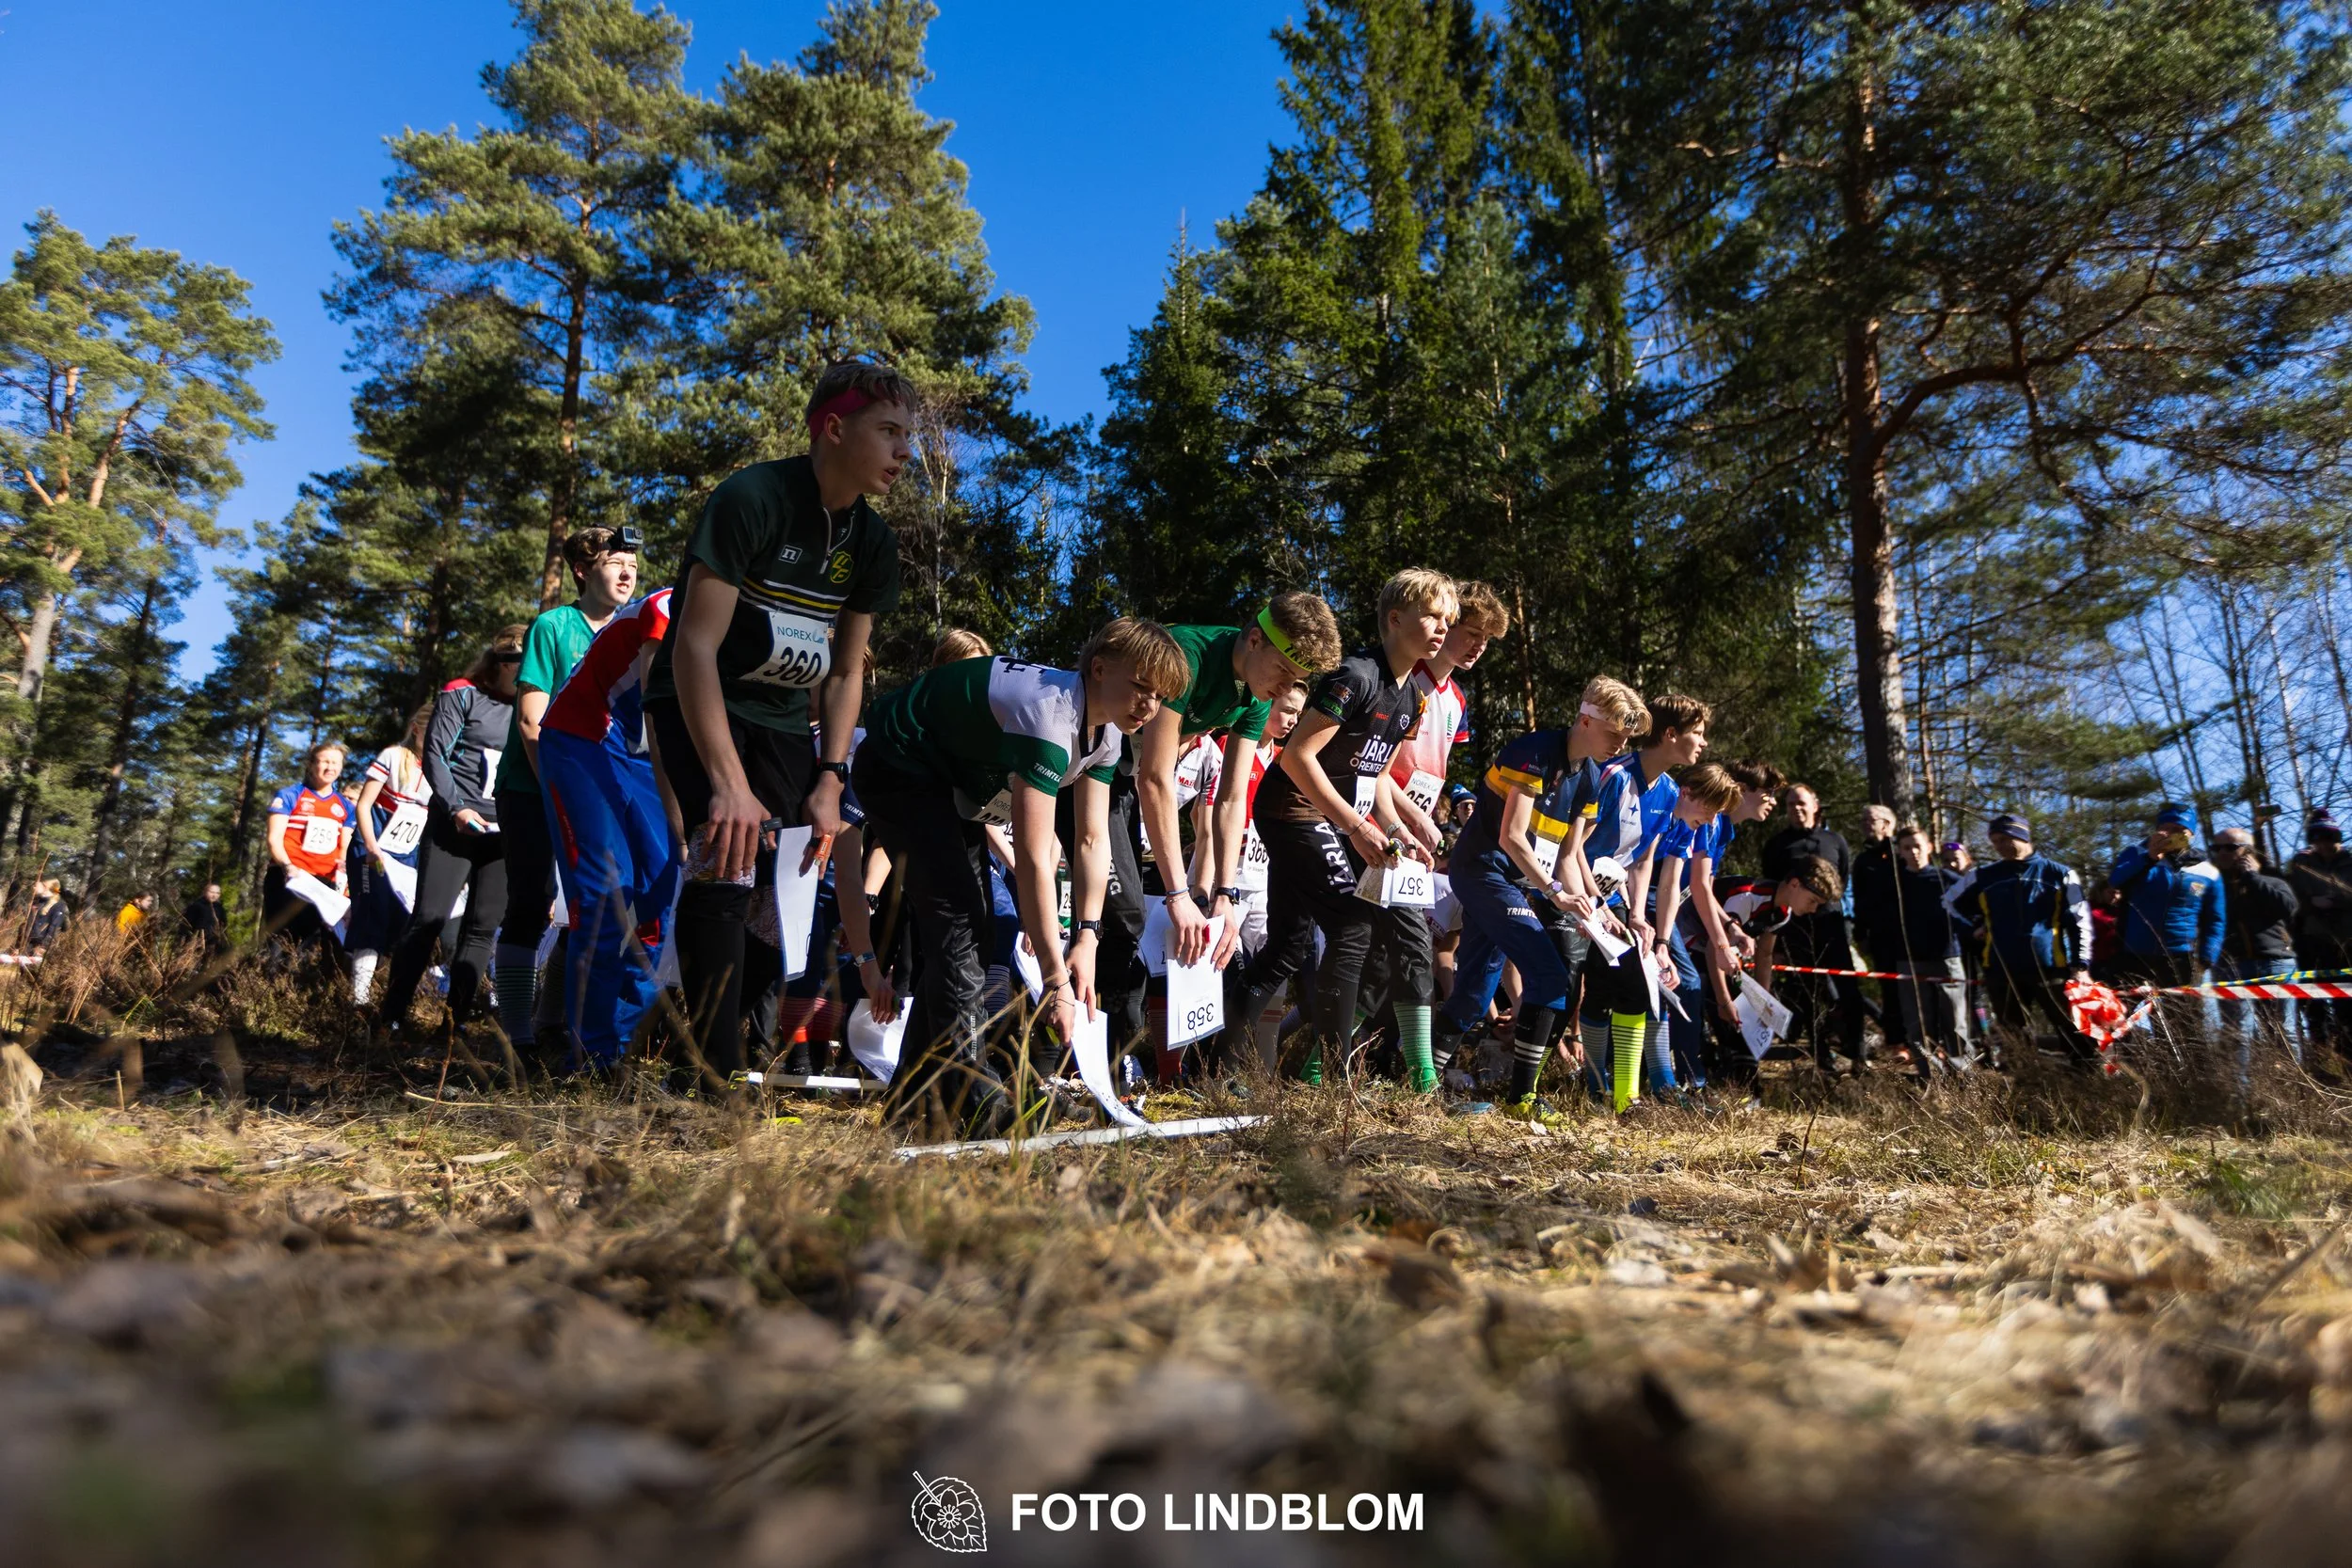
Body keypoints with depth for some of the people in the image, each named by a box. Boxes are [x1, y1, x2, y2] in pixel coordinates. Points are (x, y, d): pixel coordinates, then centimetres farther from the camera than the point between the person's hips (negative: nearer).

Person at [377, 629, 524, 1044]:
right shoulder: (462, 695, 3)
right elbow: (434, 754, -4)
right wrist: (456, 807, -14)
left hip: (506, 833, 4)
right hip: (455, 826, -3)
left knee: (481, 928, 2)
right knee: (428, 919, -6)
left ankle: (457, 1020, 7)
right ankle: (393, 1015, 2)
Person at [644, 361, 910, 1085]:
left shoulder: (873, 541, 1)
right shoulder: (752, 499, -19)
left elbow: (846, 671, 5)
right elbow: (694, 646, -24)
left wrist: (829, 778, -7)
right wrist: (728, 785, -31)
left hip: (783, 719, 6)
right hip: (698, 705, -6)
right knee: (728, 864, -23)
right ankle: (715, 1070, -13)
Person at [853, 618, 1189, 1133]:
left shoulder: (1105, 733, -6)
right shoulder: (1049, 711, -35)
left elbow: (1093, 840, -5)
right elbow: (1032, 859, -37)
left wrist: (1086, 938, -15)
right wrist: (1056, 980, -34)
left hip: (955, 779, 10)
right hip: (900, 767, -10)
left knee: (969, 932, 7)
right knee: (957, 925, -20)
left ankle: (915, 1097, 15)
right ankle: (975, 1103, -19)